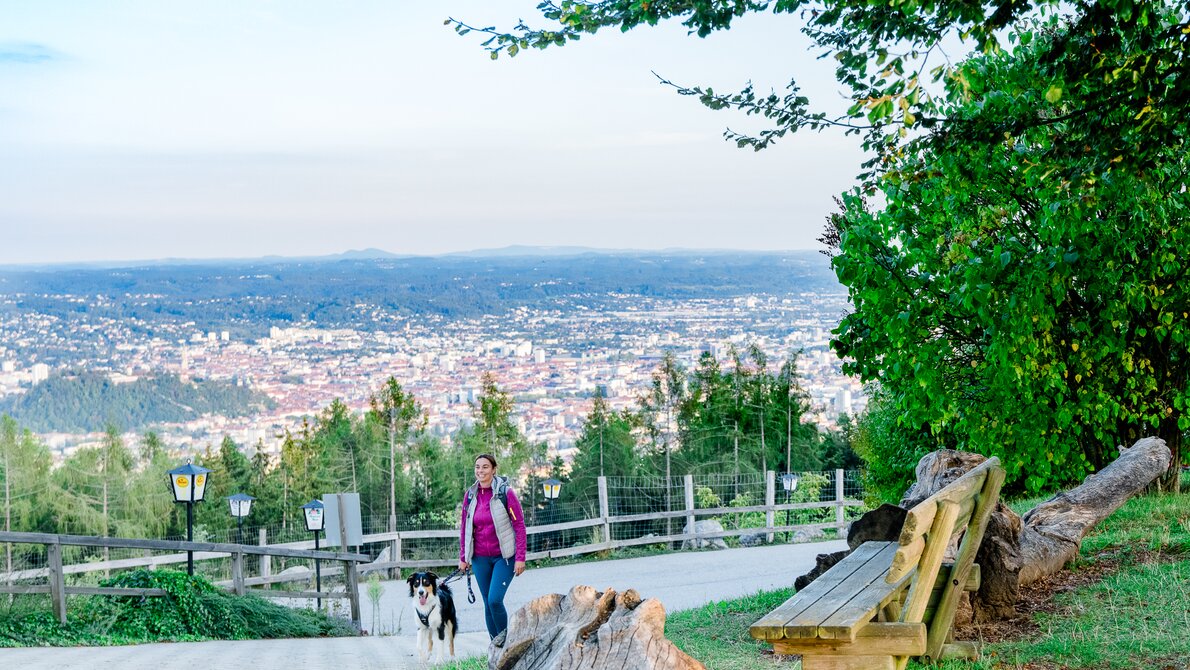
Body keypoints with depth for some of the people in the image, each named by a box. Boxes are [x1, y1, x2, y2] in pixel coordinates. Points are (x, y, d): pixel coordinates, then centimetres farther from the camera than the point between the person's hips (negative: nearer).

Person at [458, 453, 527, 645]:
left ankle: (504, 636, 7)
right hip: (480, 558, 4)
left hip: (504, 557, -4)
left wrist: (520, 558, -12)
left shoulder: (505, 493, -10)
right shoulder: (470, 495, 3)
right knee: (488, 604, 6)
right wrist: (463, 557, 10)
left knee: (495, 600, -17)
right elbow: (464, 527, 12)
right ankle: (496, 646, 17)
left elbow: (519, 526, -8)